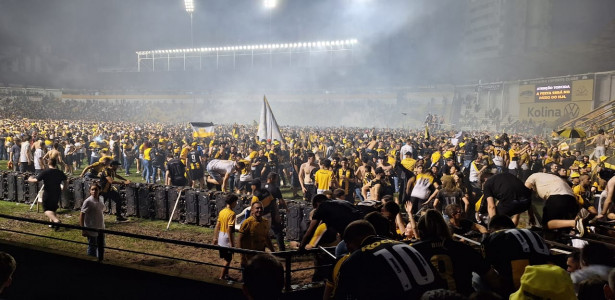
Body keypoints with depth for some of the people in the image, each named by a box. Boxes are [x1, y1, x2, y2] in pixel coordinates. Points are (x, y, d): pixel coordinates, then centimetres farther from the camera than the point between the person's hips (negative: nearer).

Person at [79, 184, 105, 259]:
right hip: (92, 229, -7)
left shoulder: (100, 201, 3)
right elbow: (81, 215, -17)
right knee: (92, 248, 5)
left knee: (101, 247, 19)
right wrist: (83, 230, -20)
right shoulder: (88, 202, -17)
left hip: (100, 229, 7)